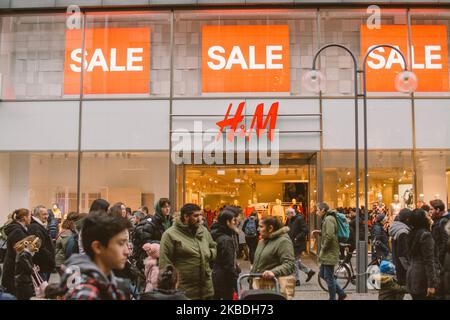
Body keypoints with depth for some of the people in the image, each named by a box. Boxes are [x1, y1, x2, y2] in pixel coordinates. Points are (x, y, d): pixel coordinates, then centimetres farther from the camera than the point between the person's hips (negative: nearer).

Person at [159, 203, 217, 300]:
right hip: (184, 291, -6)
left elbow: (213, 247, 26)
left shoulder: (204, 231, 10)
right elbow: (164, 264, -12)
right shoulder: (170, 234, -10)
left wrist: (209, 254, 3)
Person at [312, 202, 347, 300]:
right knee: (323, 274, 16)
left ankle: (332, 298, 11)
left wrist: (323, 247, -15)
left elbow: (329, 236, -27)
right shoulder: (326, 219, 14)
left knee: (329, 277, -1)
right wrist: (319, 232, 7)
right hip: (327, 253, 11)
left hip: (329, 253, -11)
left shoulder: (329, 219, -18)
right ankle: (341, 293, 22)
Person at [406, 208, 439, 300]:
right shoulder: (426, 235, -16)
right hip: (422, 279, -8)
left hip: (413, 275, 8)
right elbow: (428, 261, -19)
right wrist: (431, 284, -19)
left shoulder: (412, 233, 9)